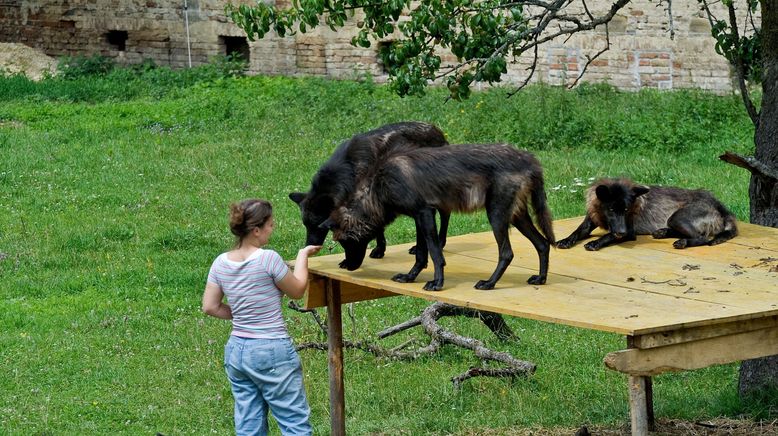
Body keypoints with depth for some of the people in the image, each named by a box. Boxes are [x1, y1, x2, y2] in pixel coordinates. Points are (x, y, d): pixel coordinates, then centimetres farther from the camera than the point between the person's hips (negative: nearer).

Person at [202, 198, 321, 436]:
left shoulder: (221, 263, 1)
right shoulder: (268, 259, -16)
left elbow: (210, 306, 5)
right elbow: (297, 290, -2)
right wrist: (303, 255, 10)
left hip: (236, 351, 6)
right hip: (272, 352, -6)